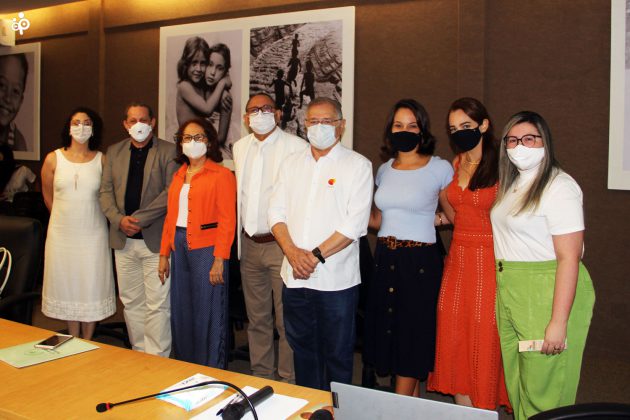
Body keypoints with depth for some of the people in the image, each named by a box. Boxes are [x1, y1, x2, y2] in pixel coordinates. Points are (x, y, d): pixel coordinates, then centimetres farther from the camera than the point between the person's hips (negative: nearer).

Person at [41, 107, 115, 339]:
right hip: (62, 233, 1)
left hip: (93, 233, -1)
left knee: (91, 286, 5)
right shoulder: (53, 159, -1)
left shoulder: (102, 160, -4)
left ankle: (87, 343, 21)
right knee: (67, 285, 9)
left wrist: (85, 215, 8)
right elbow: (48, 196, 11)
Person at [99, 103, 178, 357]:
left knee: (157, 304, -2)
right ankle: (139, 354, 27)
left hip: (155, 238, -5)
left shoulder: (168, 151, -2)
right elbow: (105, 192, 10)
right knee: (131, 302, 13)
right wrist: (119, 219, -8)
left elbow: (171, 192, -11)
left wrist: (139, 219, -15)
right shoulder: (114, 152, 13)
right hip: (123, 240, 5)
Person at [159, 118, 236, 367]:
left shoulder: (222, 175, -5)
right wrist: (164, 254, 12)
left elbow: (227, 221, -11)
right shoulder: (178, 176, 15)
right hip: (179, 246, 7)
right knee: (181, 311, 14)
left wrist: (219, 260, -16)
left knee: (208, 313, 1)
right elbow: (170, 217, 16)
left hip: (206, 247, -6)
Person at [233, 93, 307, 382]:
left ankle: (289, 382, 16)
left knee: (287, 320, 0)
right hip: (249, 244, 6)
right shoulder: (240, 147, 13)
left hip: (282, 244, -6)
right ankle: (261, 375, 32)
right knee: (257, 318, 17)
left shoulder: (296, 147, -8)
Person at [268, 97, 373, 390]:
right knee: (302, 348, 17)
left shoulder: (358, 165, -3)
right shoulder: (292, 163, 11)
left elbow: (355, 223, -12)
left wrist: (316, 255, -15)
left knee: (337, 353, 7)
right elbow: (276, 211, 5)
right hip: (294, 276, 5)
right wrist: (292, 252, -11)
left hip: (336, 279, -4)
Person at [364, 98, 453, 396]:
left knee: (410, 338, 3)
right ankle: (411, 402, 28)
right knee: (386, 332, 10)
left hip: (420, 262, -5)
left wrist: (425, 219, -2)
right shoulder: (384, 170, 10)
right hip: (384, 258, 6)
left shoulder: (440, 169, -5)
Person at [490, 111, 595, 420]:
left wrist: (558, 323, -21)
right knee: (516, 385, 18)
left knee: (543, 394, 2)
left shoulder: (559, 187, -13)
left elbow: (569, 257, -18)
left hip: (547, 293, -8)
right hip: (509, 292, 8)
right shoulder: (512, 184, 14)